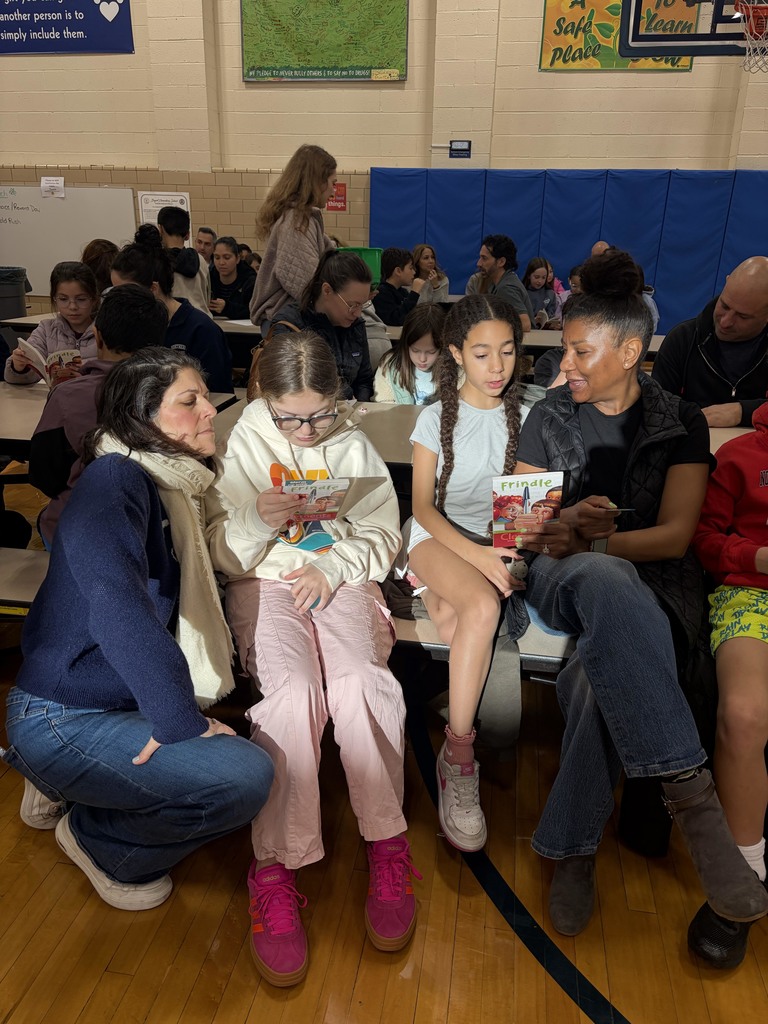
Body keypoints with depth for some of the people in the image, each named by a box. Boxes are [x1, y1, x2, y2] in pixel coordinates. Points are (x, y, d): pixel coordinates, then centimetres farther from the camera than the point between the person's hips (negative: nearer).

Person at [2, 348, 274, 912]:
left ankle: (64, 790, 18)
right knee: (246, 775, -22)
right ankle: (98, 841, 5)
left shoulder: (172, 488, 9)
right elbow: (117, 604, -33)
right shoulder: (116, 478, -19)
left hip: (118, 703, 9)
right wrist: (179, 719, -29)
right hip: (62, 716, -9)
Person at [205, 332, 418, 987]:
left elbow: (383, 539, 7)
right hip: (265, 584, 0)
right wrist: (257, 520, -20)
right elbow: (224, 555, 2)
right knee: (293, 690, -30)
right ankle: (276, 871, -19)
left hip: (341, 581, 1)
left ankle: (387, 848, -13)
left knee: (360, 681, -29)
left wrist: (332, 567, -12)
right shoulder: (246, 446, 5)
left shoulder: (355, 448, 8)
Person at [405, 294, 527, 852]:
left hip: (499, 540, 2)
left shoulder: (523, 417, 9)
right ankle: (459, 755, -26)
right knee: (483, 604, -34)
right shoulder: (437, 418, 4)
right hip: (440, 536, -2)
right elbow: (422, 503, -6)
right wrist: (474, 553, -23)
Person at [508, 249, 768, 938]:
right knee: (607, 583, -39)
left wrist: (590, 541, -20)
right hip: (559, 580, 0)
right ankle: (692, 796, -39)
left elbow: (674, 536, -3)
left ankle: (572, 848, -20)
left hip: (648, 585, 0)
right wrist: (571, 524, -18)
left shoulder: (680, 423, 8)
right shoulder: (548, 418, 11)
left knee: (606, 667, -36)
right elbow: (525, 530, 6)